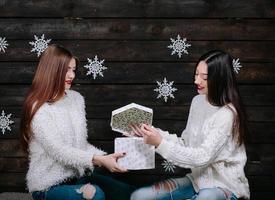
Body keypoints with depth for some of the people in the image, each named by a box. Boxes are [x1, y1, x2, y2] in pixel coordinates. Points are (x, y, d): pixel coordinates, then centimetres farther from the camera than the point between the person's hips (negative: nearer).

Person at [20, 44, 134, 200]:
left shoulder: (76, 99, 6)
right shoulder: (39, 108, -15)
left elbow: (81, 143, 7)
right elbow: (59, 152, -23)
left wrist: (105, 157, -12)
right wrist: (99, 160, -33)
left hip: (77, 176, 6)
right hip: (48, 186, -6)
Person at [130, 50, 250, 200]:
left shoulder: (227, 114, -20)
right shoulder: (198, 101, 4)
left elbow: (203, 157, -23)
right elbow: (186, 143, 5)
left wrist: (161, 144, -25)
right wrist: (153, 133, -8)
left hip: (225, 186, -6)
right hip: (198, 179, 7)